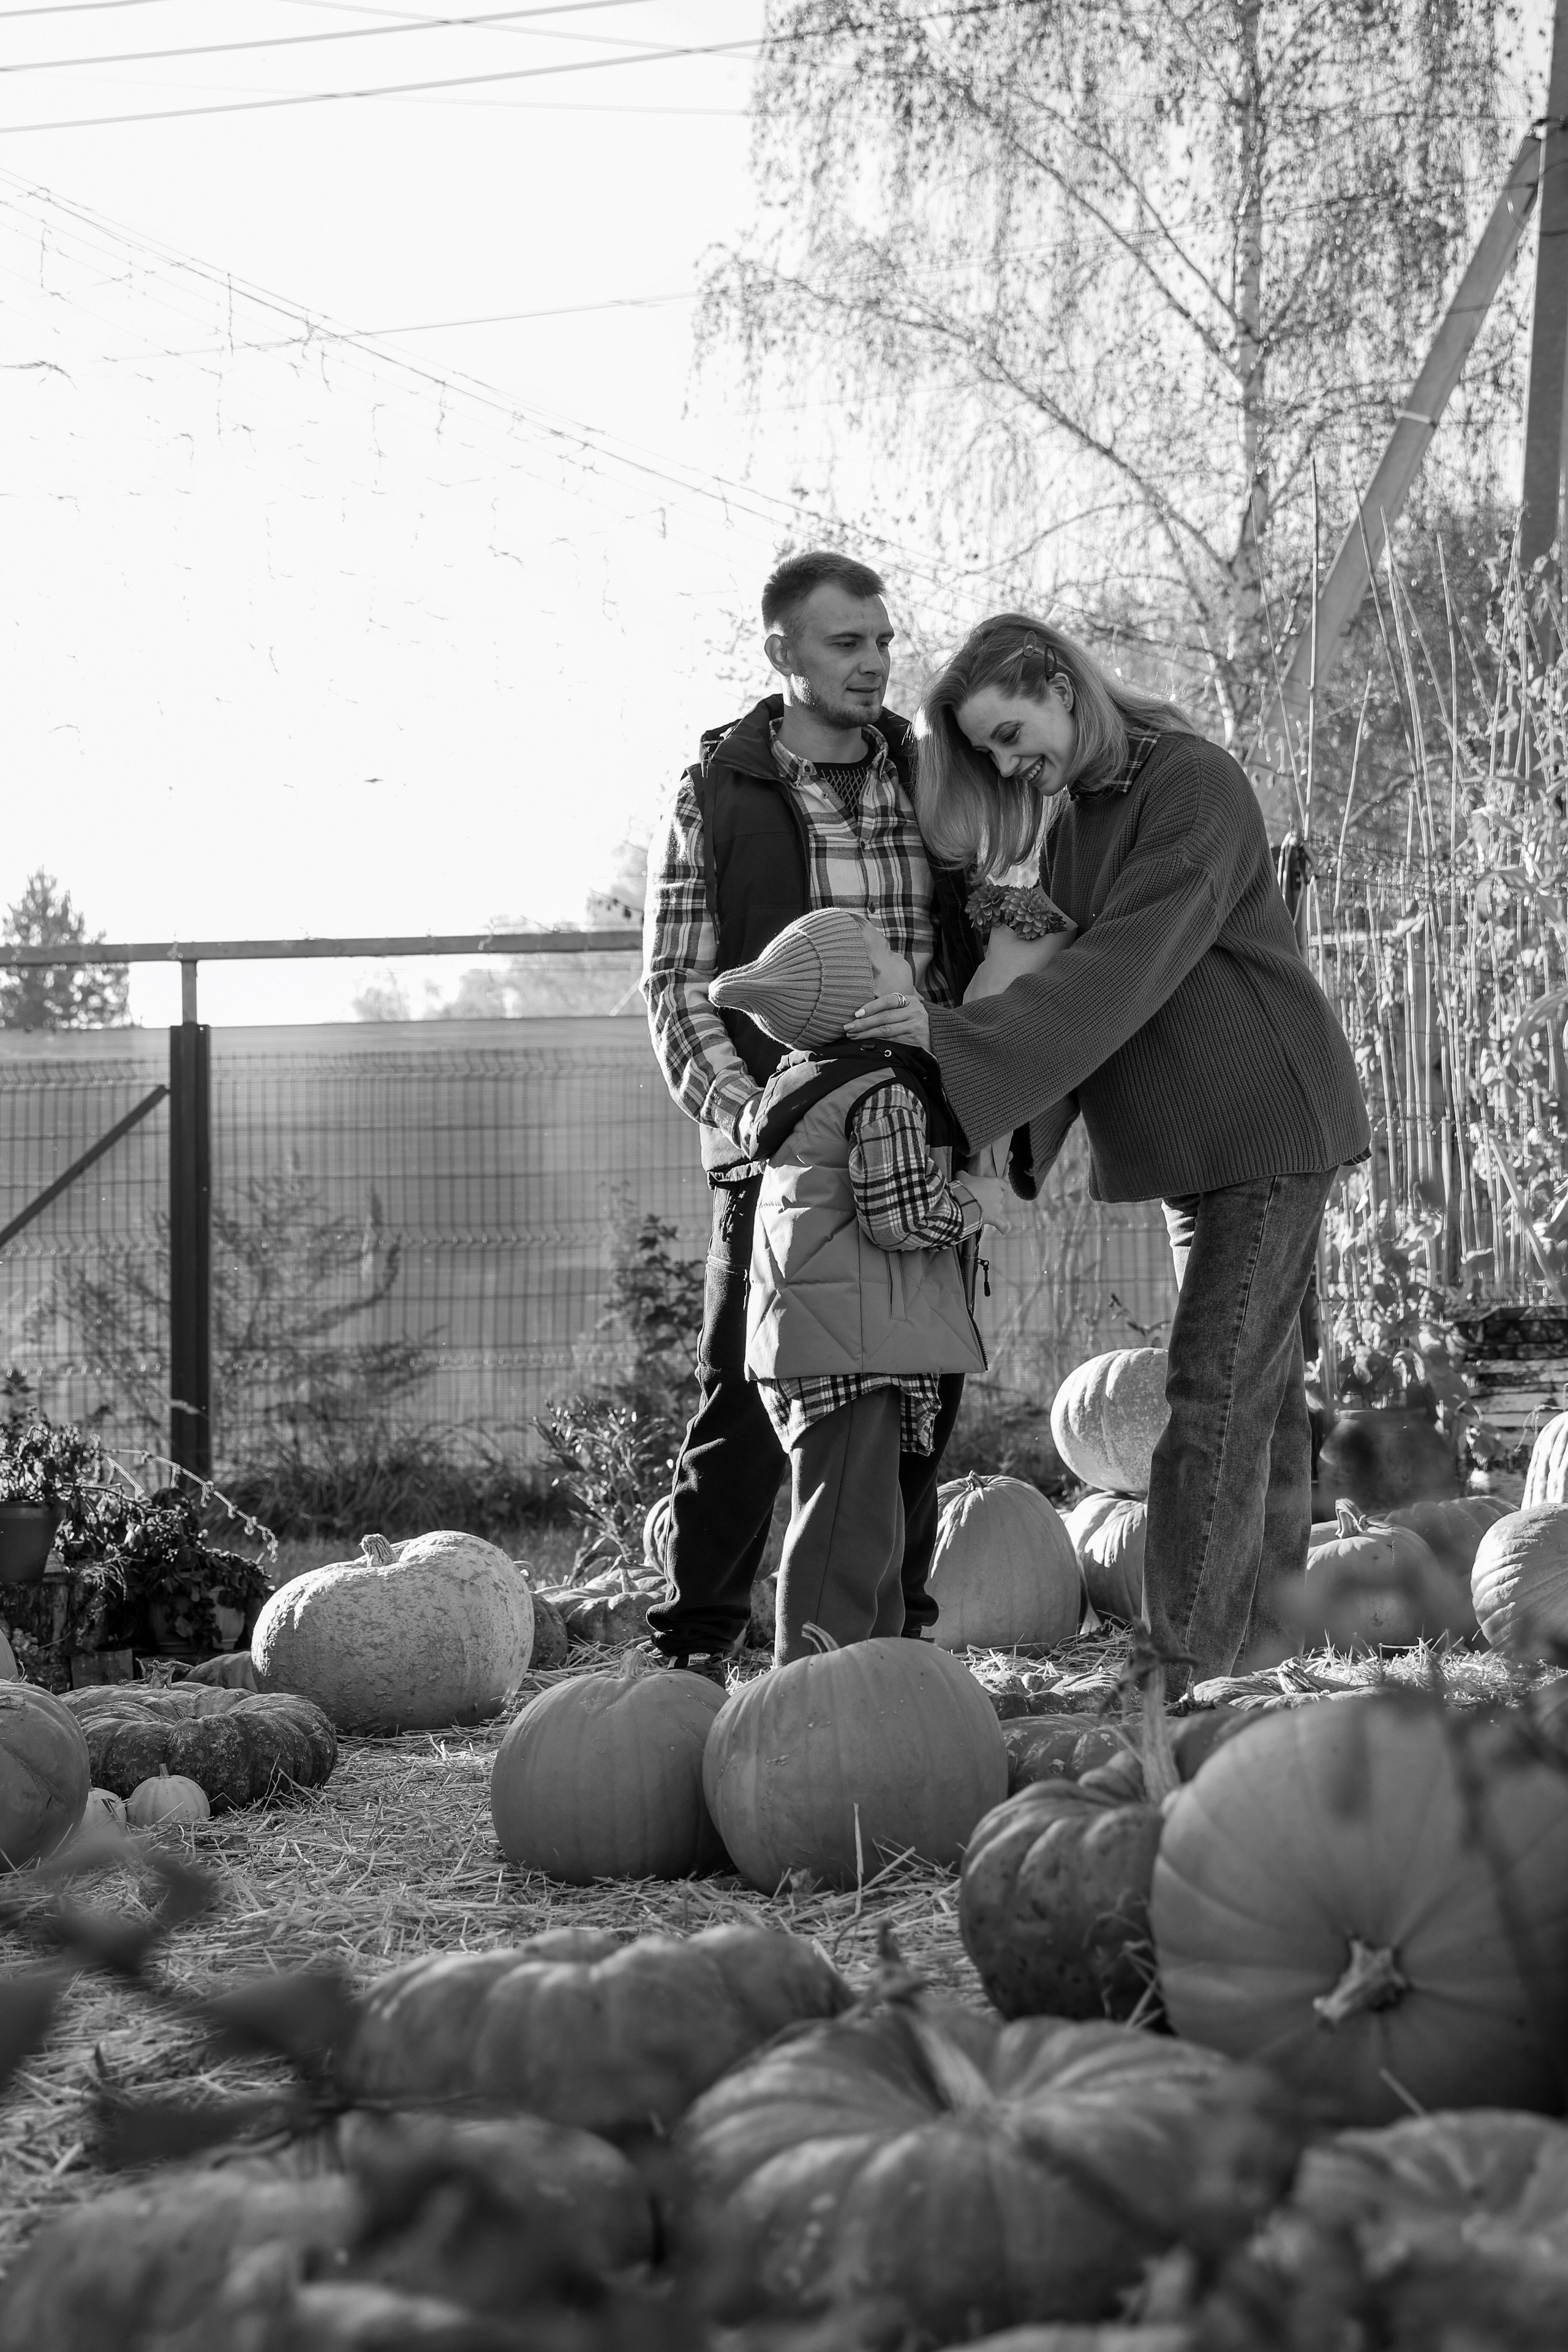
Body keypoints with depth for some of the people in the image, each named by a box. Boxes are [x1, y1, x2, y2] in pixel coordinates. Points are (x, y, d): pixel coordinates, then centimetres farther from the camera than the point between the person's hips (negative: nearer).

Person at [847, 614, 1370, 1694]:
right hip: (1191, 1140, 9)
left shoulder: (1195, 785, -16)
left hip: (1271, 1126, -9)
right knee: (1263, 1391, 10)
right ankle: (1266, 1643, 13)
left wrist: (956, 1038, -29)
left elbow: (1122, 974, -25)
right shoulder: (1068, 818, 10)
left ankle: (1189, 1669, -15)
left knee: (1215, 1390, -13)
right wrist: (1022, 1132, -9)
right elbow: (1067, 981, 6)